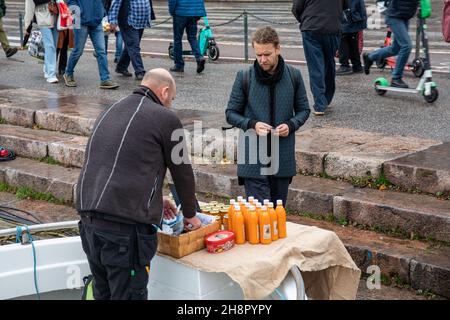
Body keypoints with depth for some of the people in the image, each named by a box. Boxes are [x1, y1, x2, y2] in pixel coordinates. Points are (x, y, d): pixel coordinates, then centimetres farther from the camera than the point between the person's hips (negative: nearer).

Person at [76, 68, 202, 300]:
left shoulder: (110, 112, 20)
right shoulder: (164, 117, -2)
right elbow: (182, 171, 7)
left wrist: (154, 199, 36)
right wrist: (190, 215, 22)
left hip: (89, 220, 8)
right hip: (125, 226, -7)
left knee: (103, 293, 18)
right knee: (128, 294, 0)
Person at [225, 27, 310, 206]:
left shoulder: (294, 76, 1)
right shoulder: (245, 77, -4)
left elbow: (303, 109, 12)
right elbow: (231, 113, 3)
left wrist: (291, 125, -9)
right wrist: (252, 124, -16)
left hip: (283, 157, 3)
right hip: (253, 157, -2)